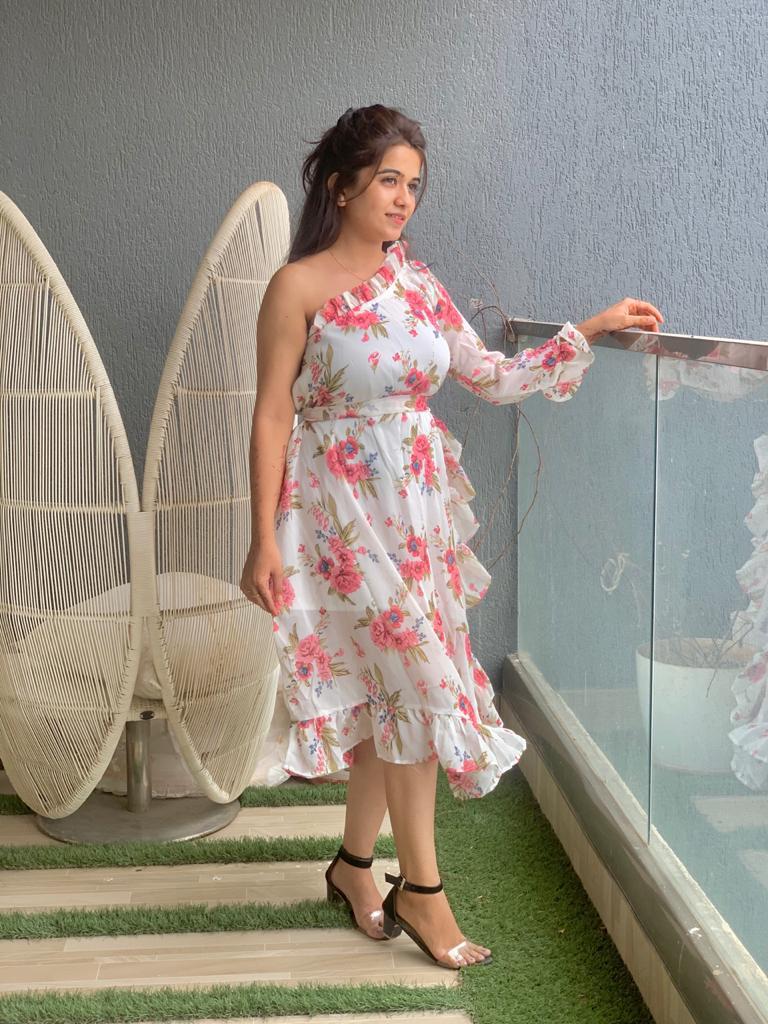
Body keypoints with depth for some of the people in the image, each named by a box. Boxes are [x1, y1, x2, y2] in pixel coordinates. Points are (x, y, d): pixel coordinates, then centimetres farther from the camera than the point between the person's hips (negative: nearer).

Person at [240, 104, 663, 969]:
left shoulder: (415, 281, 9)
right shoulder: (299, 287, -9)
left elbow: (490, 377, 12)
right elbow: (271, 416, -10)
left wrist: (589, 331, 7)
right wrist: (264, 541, -13)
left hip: (418, 508, 6)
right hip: (344, 510, -6)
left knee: (390, 690, 10)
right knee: (416, 680, -6)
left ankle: (354, 864, 27)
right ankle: (420, 888, 8)